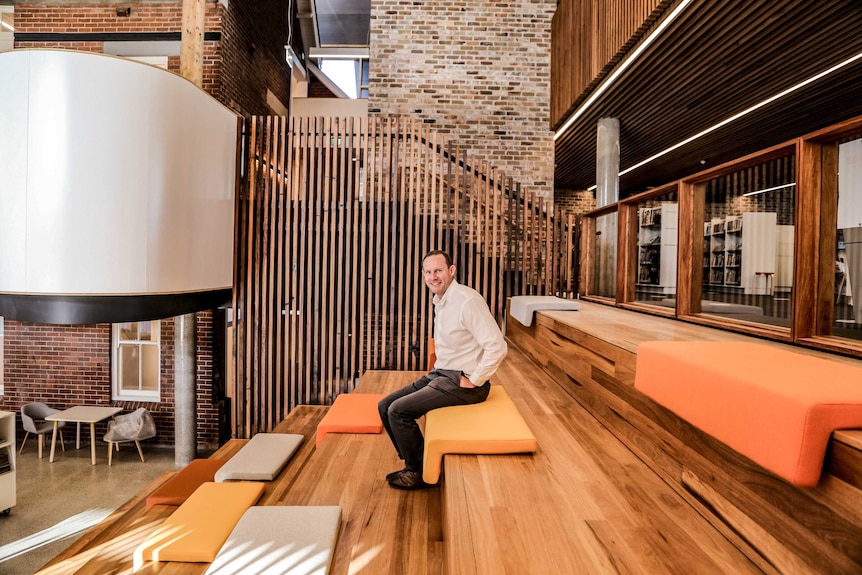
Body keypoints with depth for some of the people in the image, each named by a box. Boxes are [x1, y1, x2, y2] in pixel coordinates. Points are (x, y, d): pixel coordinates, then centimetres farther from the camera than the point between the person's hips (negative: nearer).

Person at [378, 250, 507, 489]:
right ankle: (415, 462, 19)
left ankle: (420, 472, 8)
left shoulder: (467, 300, -20)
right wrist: (436, 371, 9)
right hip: (440, 374, 9)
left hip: (461, 382, -9)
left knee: (398, 411, -15)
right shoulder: (440, 301, 9)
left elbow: (497, 346, -25)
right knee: (385, 406, 4)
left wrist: (473, 381, -19)